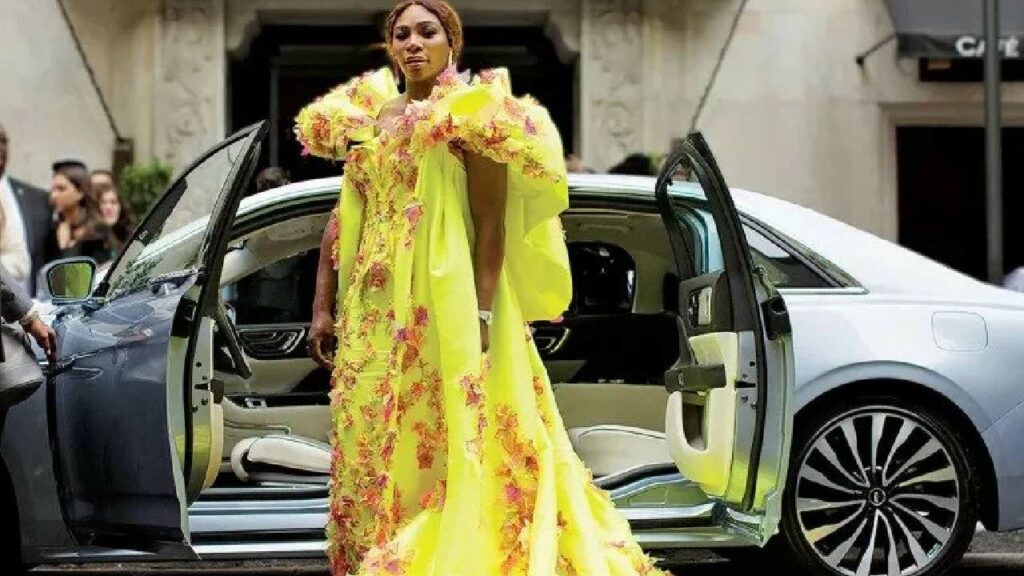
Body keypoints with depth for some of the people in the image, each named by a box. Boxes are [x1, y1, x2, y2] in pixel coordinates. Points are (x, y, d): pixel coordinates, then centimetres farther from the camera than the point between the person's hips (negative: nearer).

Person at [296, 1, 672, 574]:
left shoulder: (470, 118, -4)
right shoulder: (363, 119, 14)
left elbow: (491, 227, -10)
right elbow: (341, 221, 16)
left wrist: (481, 315, -18)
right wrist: (324, 307, 10)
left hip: (443, 311, -6)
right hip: (372, 313, 6)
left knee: (448, 447, -6)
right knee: (370, 448, 6)